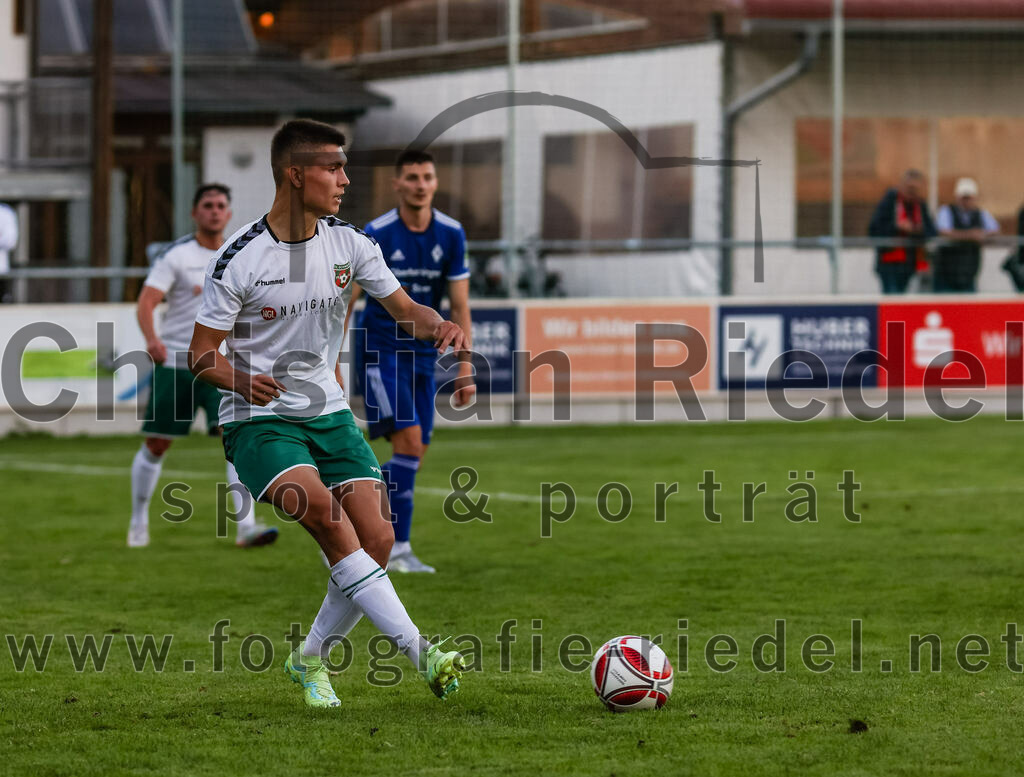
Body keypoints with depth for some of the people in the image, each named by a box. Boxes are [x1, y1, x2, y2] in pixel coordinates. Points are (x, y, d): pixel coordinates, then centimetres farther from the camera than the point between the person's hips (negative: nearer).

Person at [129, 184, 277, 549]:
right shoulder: (175, 255, -5)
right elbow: (146, 303, -15)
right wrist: (152, 338, -32)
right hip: (174, 362, -2)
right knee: (156, 445, 5)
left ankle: (246, 526, -20)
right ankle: (139, 520, 25)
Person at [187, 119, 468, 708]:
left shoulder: (350, 244, 2)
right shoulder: (241, 259, -12)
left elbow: (405, 310, 5)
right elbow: (203, 354, -8)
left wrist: (440, 326, -18)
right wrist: (241, 379, -30)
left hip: (328, 412, 5)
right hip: (259, 419, -5)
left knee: (378, 540, -7)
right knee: (325, 513, -28)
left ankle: (311, 659, 15)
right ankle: (418, 649, -31)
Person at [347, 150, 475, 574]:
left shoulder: (451, 234, 1)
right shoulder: (376, 235, -11)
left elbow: (459, 304, 5)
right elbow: (346, 301, -6)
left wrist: (465, 367, 1)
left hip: (423, 355, 5)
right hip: (380, 350, -5)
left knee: (414, 455, 2)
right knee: (409, 438, -18)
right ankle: (398, 548, -15)